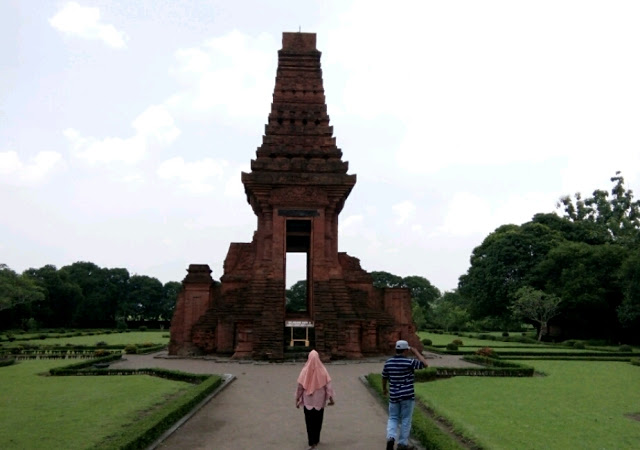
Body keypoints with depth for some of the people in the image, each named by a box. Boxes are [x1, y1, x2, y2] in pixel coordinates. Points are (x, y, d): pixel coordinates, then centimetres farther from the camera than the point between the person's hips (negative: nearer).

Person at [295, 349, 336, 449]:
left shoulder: (305, 371, -12)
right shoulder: (322, 370, -11)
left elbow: (300, 386, -7)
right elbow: (327, 385, -7)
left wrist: (297, 400, 3)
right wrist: (331, 398, 2)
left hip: (308, 400, -1)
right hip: (320, 400, 1)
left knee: (309, 421, 7)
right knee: (318, 420, 17)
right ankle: (316, 440, 28)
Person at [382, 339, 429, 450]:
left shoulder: (388, 362, 0)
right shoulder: (409, 362, -14)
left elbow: (384, 377, 12)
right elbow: (425, 364, -5)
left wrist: (384, 389, 29)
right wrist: (416, 352, 2)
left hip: (394, 396, 4)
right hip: (407, 396, -3)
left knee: (393, 418, 14)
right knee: (406, 420, 9)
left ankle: (391, 437, -8)